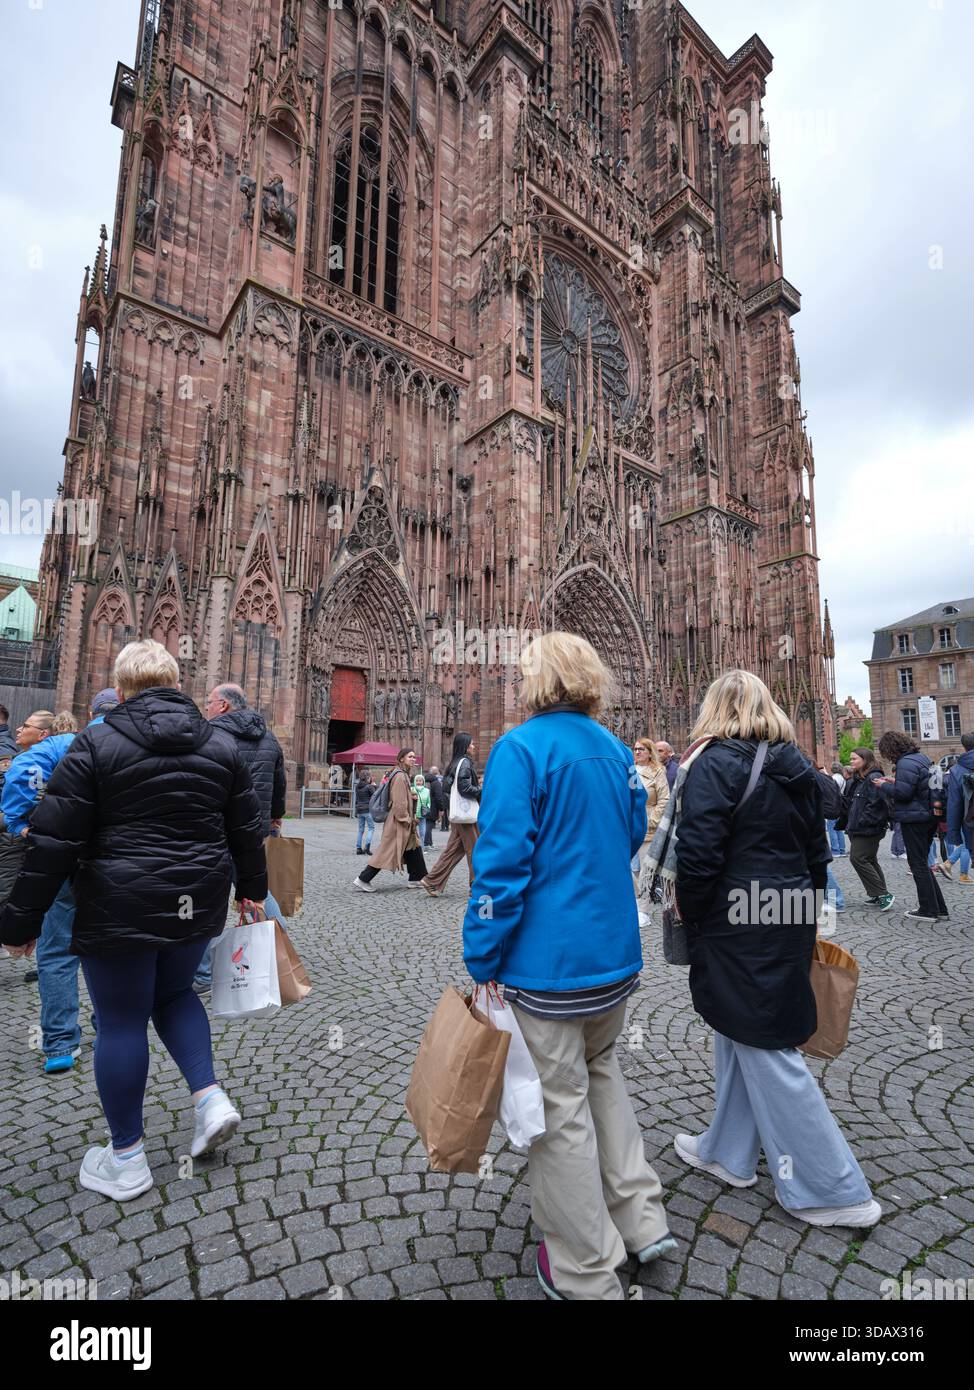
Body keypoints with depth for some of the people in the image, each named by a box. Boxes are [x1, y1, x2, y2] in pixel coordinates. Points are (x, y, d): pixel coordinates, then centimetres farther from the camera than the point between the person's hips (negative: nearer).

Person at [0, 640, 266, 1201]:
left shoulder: (97, 743, -9)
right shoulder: (221, 747, 2)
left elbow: (54, 842, -10)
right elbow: (248, 832, 7)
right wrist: (253, 891, 21)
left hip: (120, 910, -4)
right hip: (197, 904, 4)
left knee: (121, 1021, 12)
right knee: (174, 993, 26)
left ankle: (126, 1160, 26)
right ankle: (211, 1098, 16)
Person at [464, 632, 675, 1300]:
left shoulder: (520, 748, -16)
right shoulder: (616, 750, 4)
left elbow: (503, 864, -20)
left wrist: (482, 962, -11)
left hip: (548, 961, -7)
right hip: (617, 950, 7)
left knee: (561, 1109, 10)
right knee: (602, 1070, 27)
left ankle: (587, 1274, 29)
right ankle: (642, 1219, 35)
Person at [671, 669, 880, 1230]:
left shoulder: (715, 763, -17)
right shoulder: (798, 768, 7)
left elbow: (699, 855, -21)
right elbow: (817, 853, 13)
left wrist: (692, 916, -4)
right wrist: (804, 916, 22)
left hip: (738, 927, -8)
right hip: (789, 920, 8)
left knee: (767, 1052, 7)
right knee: (742, 1037, 21)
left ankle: (837, 1190, 20)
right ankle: (729, 1151, 36)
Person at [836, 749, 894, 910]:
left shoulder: (874, 778, -15)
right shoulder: (854, 781, 16)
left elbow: (877, 804, -23)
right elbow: (846, 804, 21)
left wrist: (863, 822, -23)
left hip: (869, 830, -10)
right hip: (857, 829, 10)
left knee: (858, 858, -11)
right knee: (869, 860, 15)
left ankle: (883, 895, -4)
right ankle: (878, 895, 25)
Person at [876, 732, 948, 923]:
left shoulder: (906, 764, -19)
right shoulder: (921, 757, 13)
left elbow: (902, 792, -22)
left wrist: (884, 785, -7)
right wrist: (895, 782, 11)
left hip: (914, 819, -10)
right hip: (928, 816, 10)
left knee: (918, 865, -1)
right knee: (922, 863, 17)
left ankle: (929, 910, 4)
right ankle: (939, 909, 20)